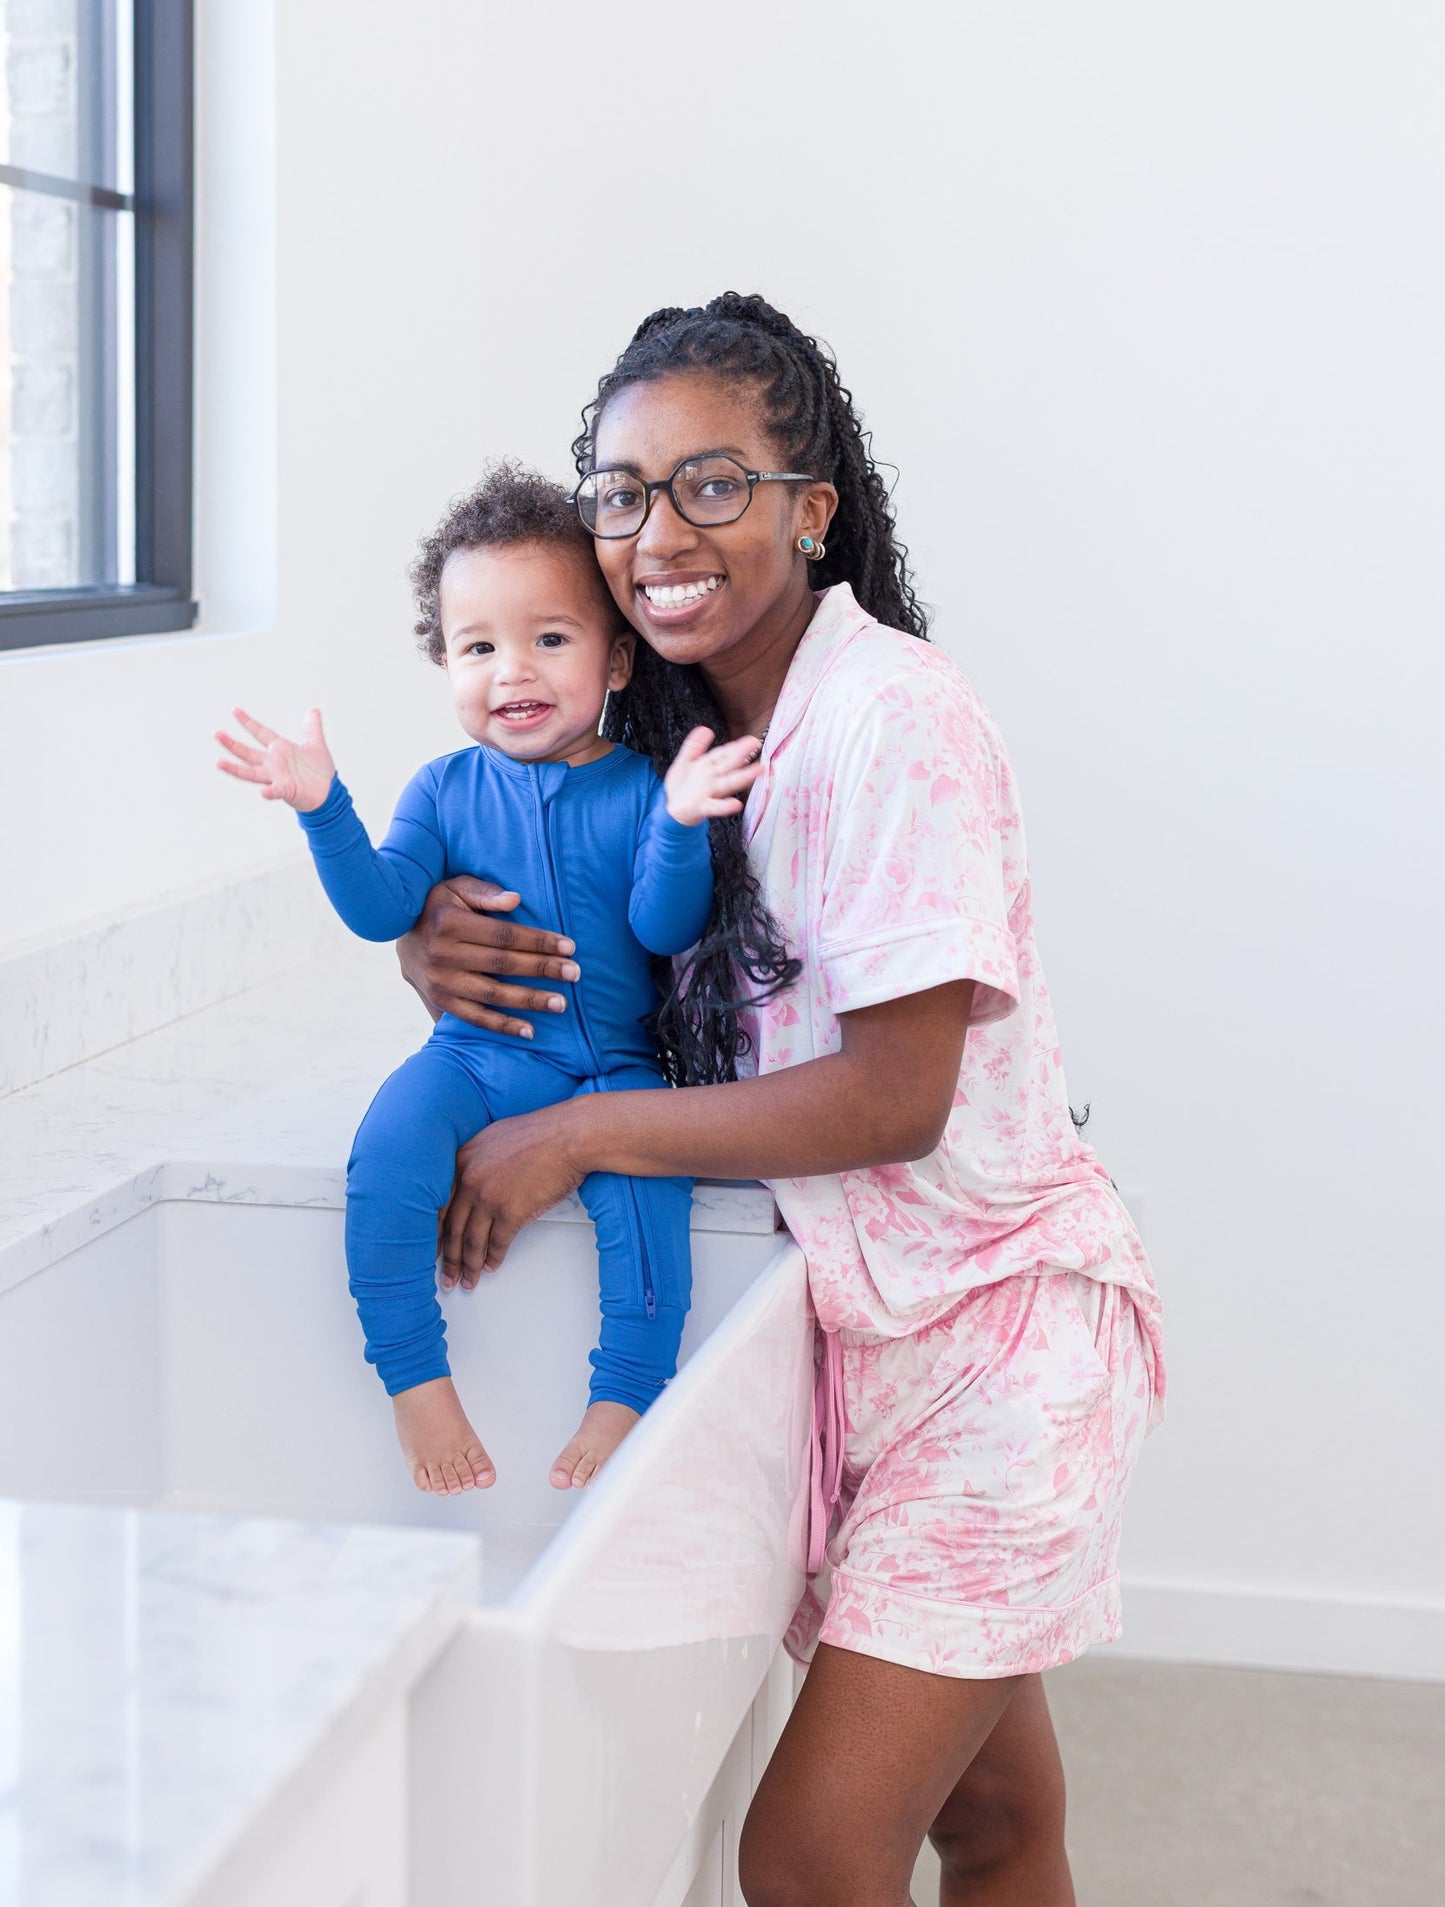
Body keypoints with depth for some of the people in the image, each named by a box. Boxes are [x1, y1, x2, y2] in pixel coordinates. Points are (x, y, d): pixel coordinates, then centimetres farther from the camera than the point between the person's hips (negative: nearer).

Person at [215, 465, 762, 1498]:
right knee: (385, 1160, -24)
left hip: (613, 1068, -2)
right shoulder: (446, 790, 5)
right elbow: (380, 908, -4)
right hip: (473, 1054, 2)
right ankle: (417, 1376, -10)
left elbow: (667, 928, -12)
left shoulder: (639, 789, -2)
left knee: (643, 1185, -29)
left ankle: (627, 1396, -15)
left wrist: (680, 822, -29)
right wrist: (324, 810, -18)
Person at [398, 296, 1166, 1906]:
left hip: (998, 1327, -7)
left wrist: (580, 1137, -19)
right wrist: (440, 943, -13)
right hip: (865, 1320, 8)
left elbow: (895, 1098, -23)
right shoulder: (677, 724, 4)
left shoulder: (890, 718, -21)